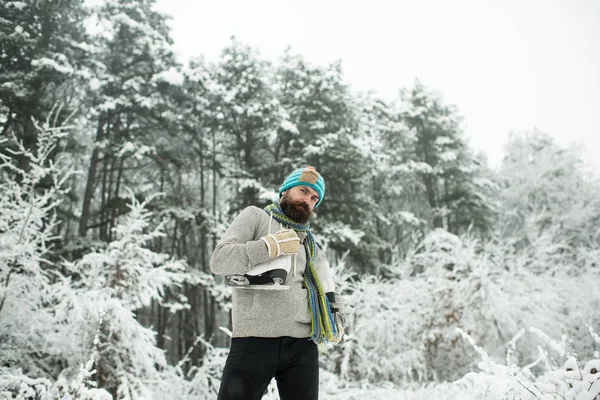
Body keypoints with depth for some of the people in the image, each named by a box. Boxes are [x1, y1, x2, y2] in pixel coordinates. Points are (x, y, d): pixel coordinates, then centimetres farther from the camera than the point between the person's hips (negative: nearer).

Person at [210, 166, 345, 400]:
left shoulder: (310, 243, 21)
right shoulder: (255, 216, 7)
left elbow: (329, 290, 23)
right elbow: (219, 261, -7)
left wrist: (336, 321, 4)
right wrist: (271, 246, -13)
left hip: (302, 345, 5)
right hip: (254, 340, -5)